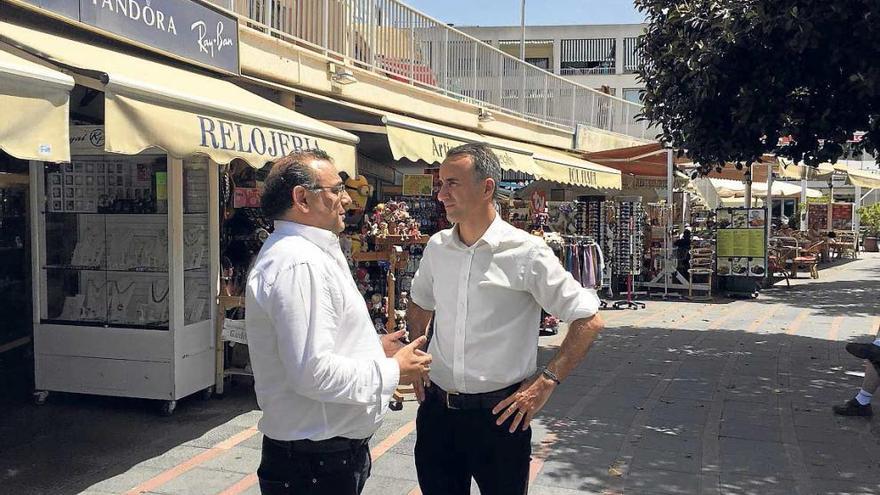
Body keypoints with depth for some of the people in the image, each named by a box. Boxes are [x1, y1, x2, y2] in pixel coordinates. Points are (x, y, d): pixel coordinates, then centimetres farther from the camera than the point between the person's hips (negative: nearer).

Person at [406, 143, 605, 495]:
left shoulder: (527, 253, -13)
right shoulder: (437, 247, 3)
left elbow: (588, 321, -9)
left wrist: (546, 382, -14)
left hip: (500, 414, -4)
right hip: (436, 409, 4)